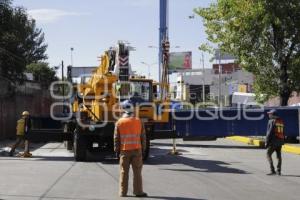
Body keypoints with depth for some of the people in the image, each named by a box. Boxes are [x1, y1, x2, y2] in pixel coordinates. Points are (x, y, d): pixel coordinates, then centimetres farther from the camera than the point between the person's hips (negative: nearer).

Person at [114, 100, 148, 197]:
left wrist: (116, 150, 8)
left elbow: (116, 138, -1)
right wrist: (143, 148, 11)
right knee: (137, 172, 6)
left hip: (124, 150, 0)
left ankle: (123, 192, 10)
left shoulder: (119, 122, -4)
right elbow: (143, 136, 2)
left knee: (124, 172, 8)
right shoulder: (138, 121, -2)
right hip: (137, 149, 0)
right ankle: (138, 191, 6)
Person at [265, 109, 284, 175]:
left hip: (273, 141, -7)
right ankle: (279, 171, 12)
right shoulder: (281, 121, 13)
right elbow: (283, 133, 14)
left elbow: (269, 132, -14)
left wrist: (267, 142, -11)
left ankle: (272, 170, -10)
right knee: (279, 156, 12)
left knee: (268, 155, -2)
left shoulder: (271, 121, -9)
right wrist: (282, 141, 17)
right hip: (280, 141, 7)